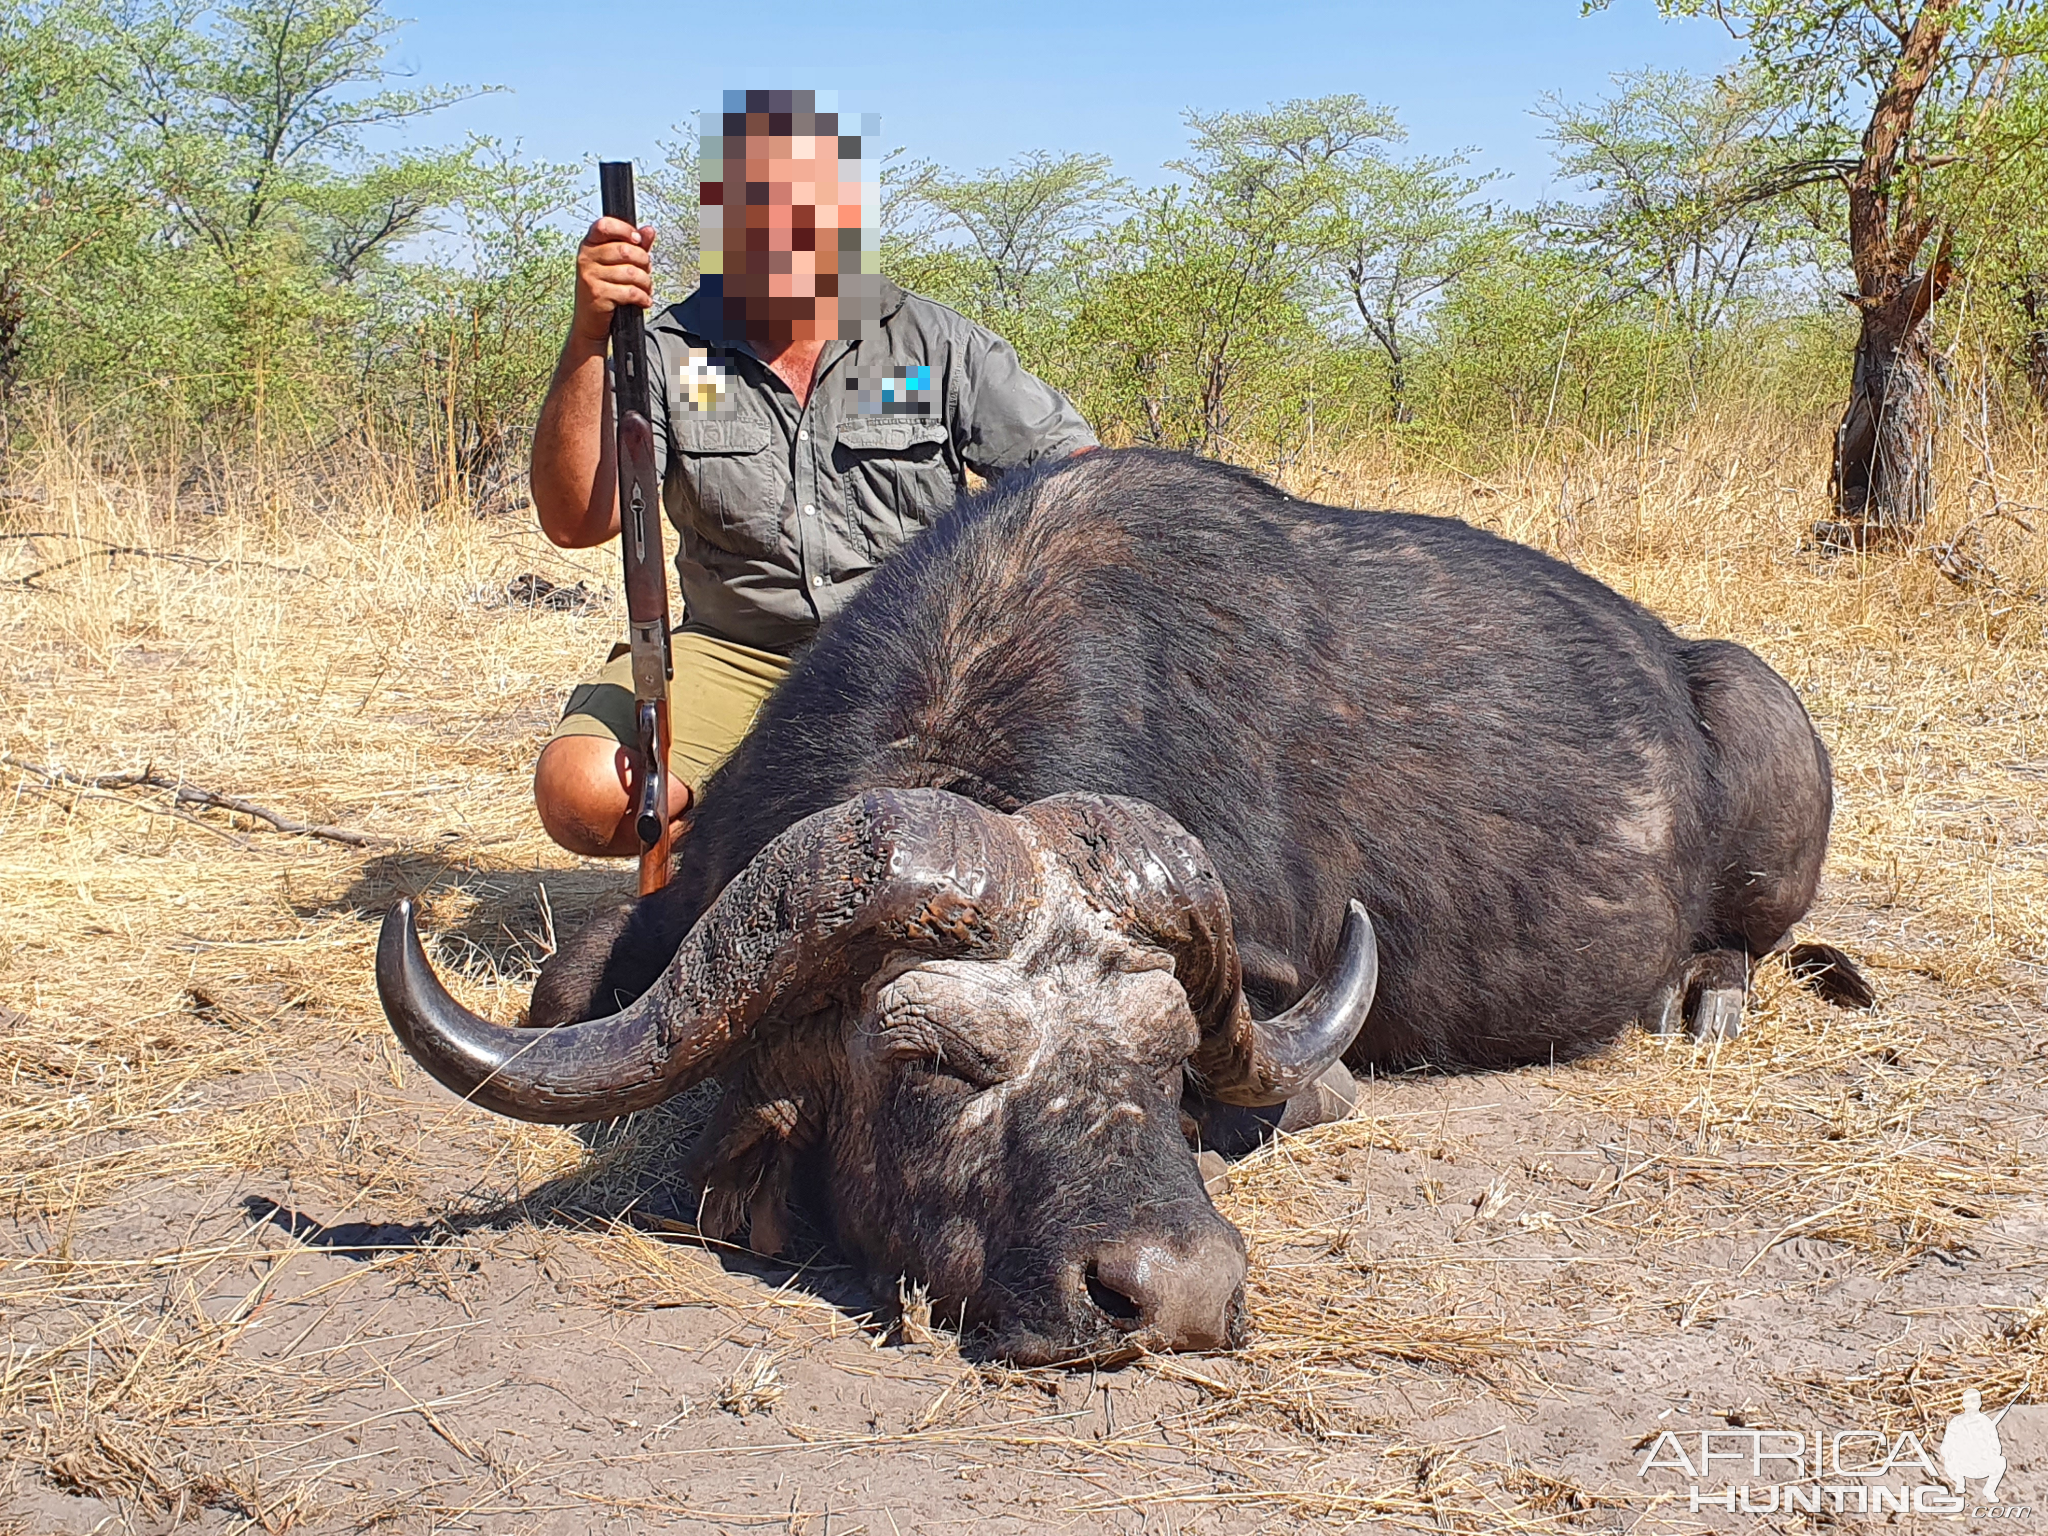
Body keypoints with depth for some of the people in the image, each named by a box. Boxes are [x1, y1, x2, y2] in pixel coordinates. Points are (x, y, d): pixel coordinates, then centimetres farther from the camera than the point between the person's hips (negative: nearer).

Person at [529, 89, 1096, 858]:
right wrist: (590, 336, -20)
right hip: (736, 655, 0)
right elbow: (575, 522, -9)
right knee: (581, 793, -26)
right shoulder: (669, 352, 2)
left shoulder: (939, 345, 3)